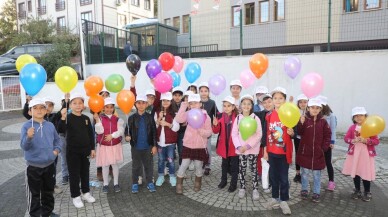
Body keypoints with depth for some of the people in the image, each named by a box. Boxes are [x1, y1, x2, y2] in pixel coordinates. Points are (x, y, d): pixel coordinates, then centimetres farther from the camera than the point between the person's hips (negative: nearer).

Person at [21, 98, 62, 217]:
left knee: (48, 191, 19)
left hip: (50, 164, 4)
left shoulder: (50, 125, 0)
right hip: (33, 166, -4)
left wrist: (57, 150, -4)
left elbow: (58, 140, 12)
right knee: (34, 193, 8)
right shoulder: (27, 126, -12)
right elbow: (24, 146, -19)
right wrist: (29, 137, -37)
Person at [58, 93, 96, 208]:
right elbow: (61, 130, -26)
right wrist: (63, 118, -41)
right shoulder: (68, 118, -10)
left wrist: (92, 148, 6)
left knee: (85, 172, 15)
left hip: (85, 149, 4)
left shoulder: (86, 118, 2)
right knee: (74, 173, 5)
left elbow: (91, 134, 7)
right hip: (72, 150, -4)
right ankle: (75, 196, 18)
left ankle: (86, 192, 30)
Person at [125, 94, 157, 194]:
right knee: (136, 166, 14)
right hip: (135, 147, 0)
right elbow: (127, 130, 1)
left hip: (148, 146, 0)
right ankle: (135, 183, 28)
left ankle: (149, 182, 27)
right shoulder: (132, 118, -4)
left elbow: (154, 132, -1)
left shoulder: (150, 117, -4)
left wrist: (154, 145, -2)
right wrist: (127, 136, -22)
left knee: (149, 165, 12)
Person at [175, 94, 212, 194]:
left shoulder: (205, 116, -6)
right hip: (188, 144, 1)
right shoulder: (188, 114, -1)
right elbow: (178, 119, -20)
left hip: (200, 146, -1)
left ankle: (197, 184, 34)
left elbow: (209, 132, -6)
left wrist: (201, 131, -26)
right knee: (184, 165, 1)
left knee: (198, 165, 11)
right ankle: (179, 185, 16)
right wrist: (183, 107, -19)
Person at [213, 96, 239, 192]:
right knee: (224, 164, 20)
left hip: (234, 145, -3)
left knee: (234, 165, 9)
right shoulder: (220, 116, -1)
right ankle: (223, 180, 37)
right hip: (223, 144, 3)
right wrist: (215, 125, -19)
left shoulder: (237, 117, -12)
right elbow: (216, 131, 0)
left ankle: (233, 183, 24)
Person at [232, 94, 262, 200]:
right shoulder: (238, 118, 1)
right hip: (240, 149, 2)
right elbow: (234, 134, 0)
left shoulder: (256, 118, -6)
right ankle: (242, 188, 23)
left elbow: (259, 135, -9)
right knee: (242, 168, 10)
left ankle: (255, 189, 18)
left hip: (253, 148, -2)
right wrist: (239, 146, -13)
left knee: (254, 169, 6)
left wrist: (248, 146, -15)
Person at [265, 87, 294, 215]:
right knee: (273, 175, 13)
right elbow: (266, 134, 6)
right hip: (272, 151, 3)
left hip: (284, 152, -3)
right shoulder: (269, 116, 2)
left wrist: (291, 133, -27)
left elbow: (292, 134, -3)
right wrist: (265, 150, 6)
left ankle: (284, 201, 19)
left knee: (284, 177, 5)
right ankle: (275, 198, 28)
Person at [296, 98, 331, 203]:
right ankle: (304, 190, 28)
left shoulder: (323, 121, -1)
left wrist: (324, 147, -4)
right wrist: (301, 123, -28)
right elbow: (299, 133, -12)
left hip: (318, 153, 1)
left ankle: (316, 193, 24)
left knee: (316, 174, 11)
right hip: (305, 151, -1)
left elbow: (327, 135, 3)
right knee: (305, 173, 12)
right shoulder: (304, 119, -6)